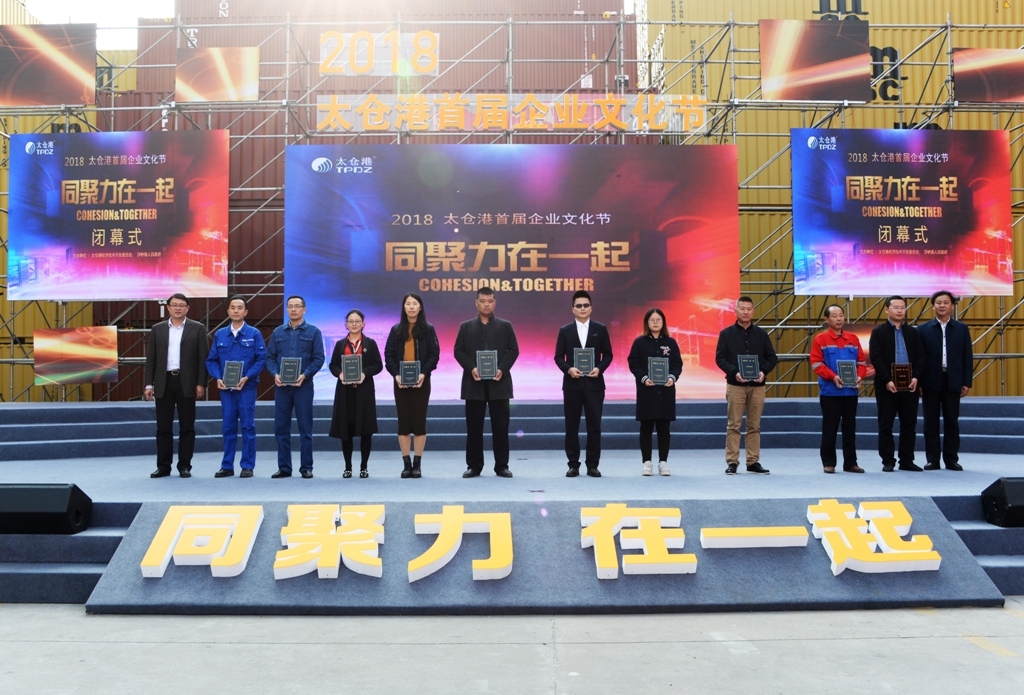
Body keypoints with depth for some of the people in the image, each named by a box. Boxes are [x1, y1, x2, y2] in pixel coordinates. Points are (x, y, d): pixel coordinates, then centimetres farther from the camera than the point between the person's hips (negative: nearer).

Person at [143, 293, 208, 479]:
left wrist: (201, 383, -7)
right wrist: (149, 384, 1)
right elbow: (151, 359, 8)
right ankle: (163, 466, 13)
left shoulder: (197, 329, 3)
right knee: (163, 427, 5)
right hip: (163, 382, 2)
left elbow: (202, 358, 0)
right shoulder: (157, 329, 10)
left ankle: (185, 466, 10)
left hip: (186, 383, -2)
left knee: (187, 427, 2)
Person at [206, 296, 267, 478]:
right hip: (225, 388, 3)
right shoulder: (219, 335, 9)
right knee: (228, 427, 7)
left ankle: (247, 466, 7)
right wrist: (218, 378, -7)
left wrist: (246, 377, -14)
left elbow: (261, 358, -4)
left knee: (248, 426, 0)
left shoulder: (254, 334, 1)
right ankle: (227, 466, 14)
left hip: (247, 387, -3)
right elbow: (211, 360, 10)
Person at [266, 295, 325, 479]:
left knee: (305, 428, 2)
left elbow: (318, 358, -3)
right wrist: (275, 374, -9)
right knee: (281, 428, 5)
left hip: (303, 385, -3)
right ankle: (284, 468, 14)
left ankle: (306, 468, 10)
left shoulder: (313, 332, 3)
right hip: (281, 386, 3)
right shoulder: (278, 332, 11)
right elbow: (270, 357, 9)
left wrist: (304, 375, -16)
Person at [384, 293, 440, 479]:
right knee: (403, 422, 3)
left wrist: (423, 373, -16)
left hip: (421, 382, -1)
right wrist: (396, 375, -12)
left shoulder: (428, 330, 3)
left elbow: (434, 354, -2)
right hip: (400, 382, 2)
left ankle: (417, 464, 8)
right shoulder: (396, 330, 7)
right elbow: (389, 355, 3)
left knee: (419, 422, 1)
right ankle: (406, 464, 9)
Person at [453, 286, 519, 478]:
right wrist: (471, 368, -13)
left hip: (499, 382, 0)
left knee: (500, 426, 2)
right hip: (474, 383, 1)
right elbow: (459, 351, 4)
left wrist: (502, 369, -12)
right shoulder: (466, 326, 10)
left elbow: (513, 350, 3)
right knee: (474, 427, 3)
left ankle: (502, 466, 9)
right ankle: (474, 465, 11)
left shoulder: (505, 326, 9)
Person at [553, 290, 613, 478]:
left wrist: (599, 368, -12)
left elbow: (608, 354, 5)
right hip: (572, 384, 0)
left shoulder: (600, 329, 6)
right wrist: (568, 369, -15)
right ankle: (573, 465, 12)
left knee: (594, 425, 2)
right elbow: (558, 357, 3)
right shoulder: (565, 330, 6)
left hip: (594, 383, 0)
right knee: (572, 426, 3)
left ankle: (592, 465, 10)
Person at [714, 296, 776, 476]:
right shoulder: (726, 333, 4)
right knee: (734, 425, -1)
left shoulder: (761, 333, 10)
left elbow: (772, 358, 9)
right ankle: (732, 462, 3)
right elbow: (720, 358, -1)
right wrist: (734, 372, -16)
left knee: (754, 426, 6)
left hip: (757, 386, 2)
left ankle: (753, 462, 13)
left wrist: (763, 371, -10)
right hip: (735, 385, -2)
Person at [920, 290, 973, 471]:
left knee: (952, 422, 5)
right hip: (931, 382, -1)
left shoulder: (962, 329, 7)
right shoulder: (924, 329, 3)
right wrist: (918, 382, -5)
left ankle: (951, 459, 12)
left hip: (953, 382, 1)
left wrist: (967, 382, -1)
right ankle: (932, 459, 9)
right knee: (931, 423, 4)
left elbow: (968, 357, 5)